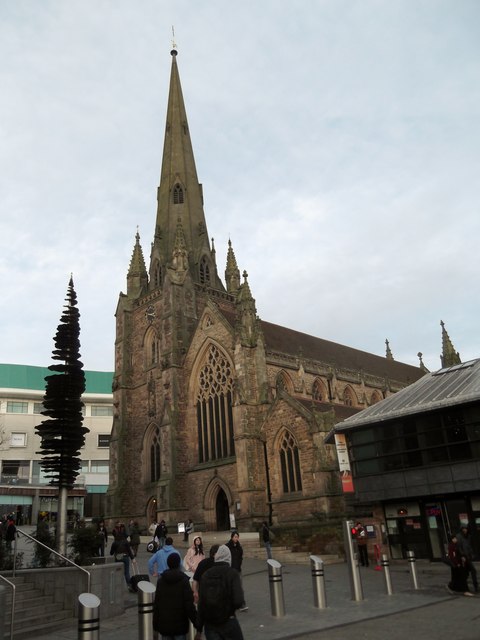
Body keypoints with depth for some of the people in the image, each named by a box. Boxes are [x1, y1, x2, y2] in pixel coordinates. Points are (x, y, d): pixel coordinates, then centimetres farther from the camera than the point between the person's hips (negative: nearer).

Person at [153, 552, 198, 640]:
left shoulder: (161, 580, 0)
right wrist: (196, 622, -5)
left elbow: (156, 604, 3)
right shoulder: (183, 580, -10)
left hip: (164, 624, 3)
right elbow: (189, 604, -13)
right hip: (180, 624, -3)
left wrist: (155, 624, 11)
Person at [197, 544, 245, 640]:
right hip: (228, 621, -3)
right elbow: (238, 601, -21)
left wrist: (199, 628, 8)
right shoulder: (232, 573, -11)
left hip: (209, 624, 3)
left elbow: (200, 603, 2)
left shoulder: (205, 575, 2)